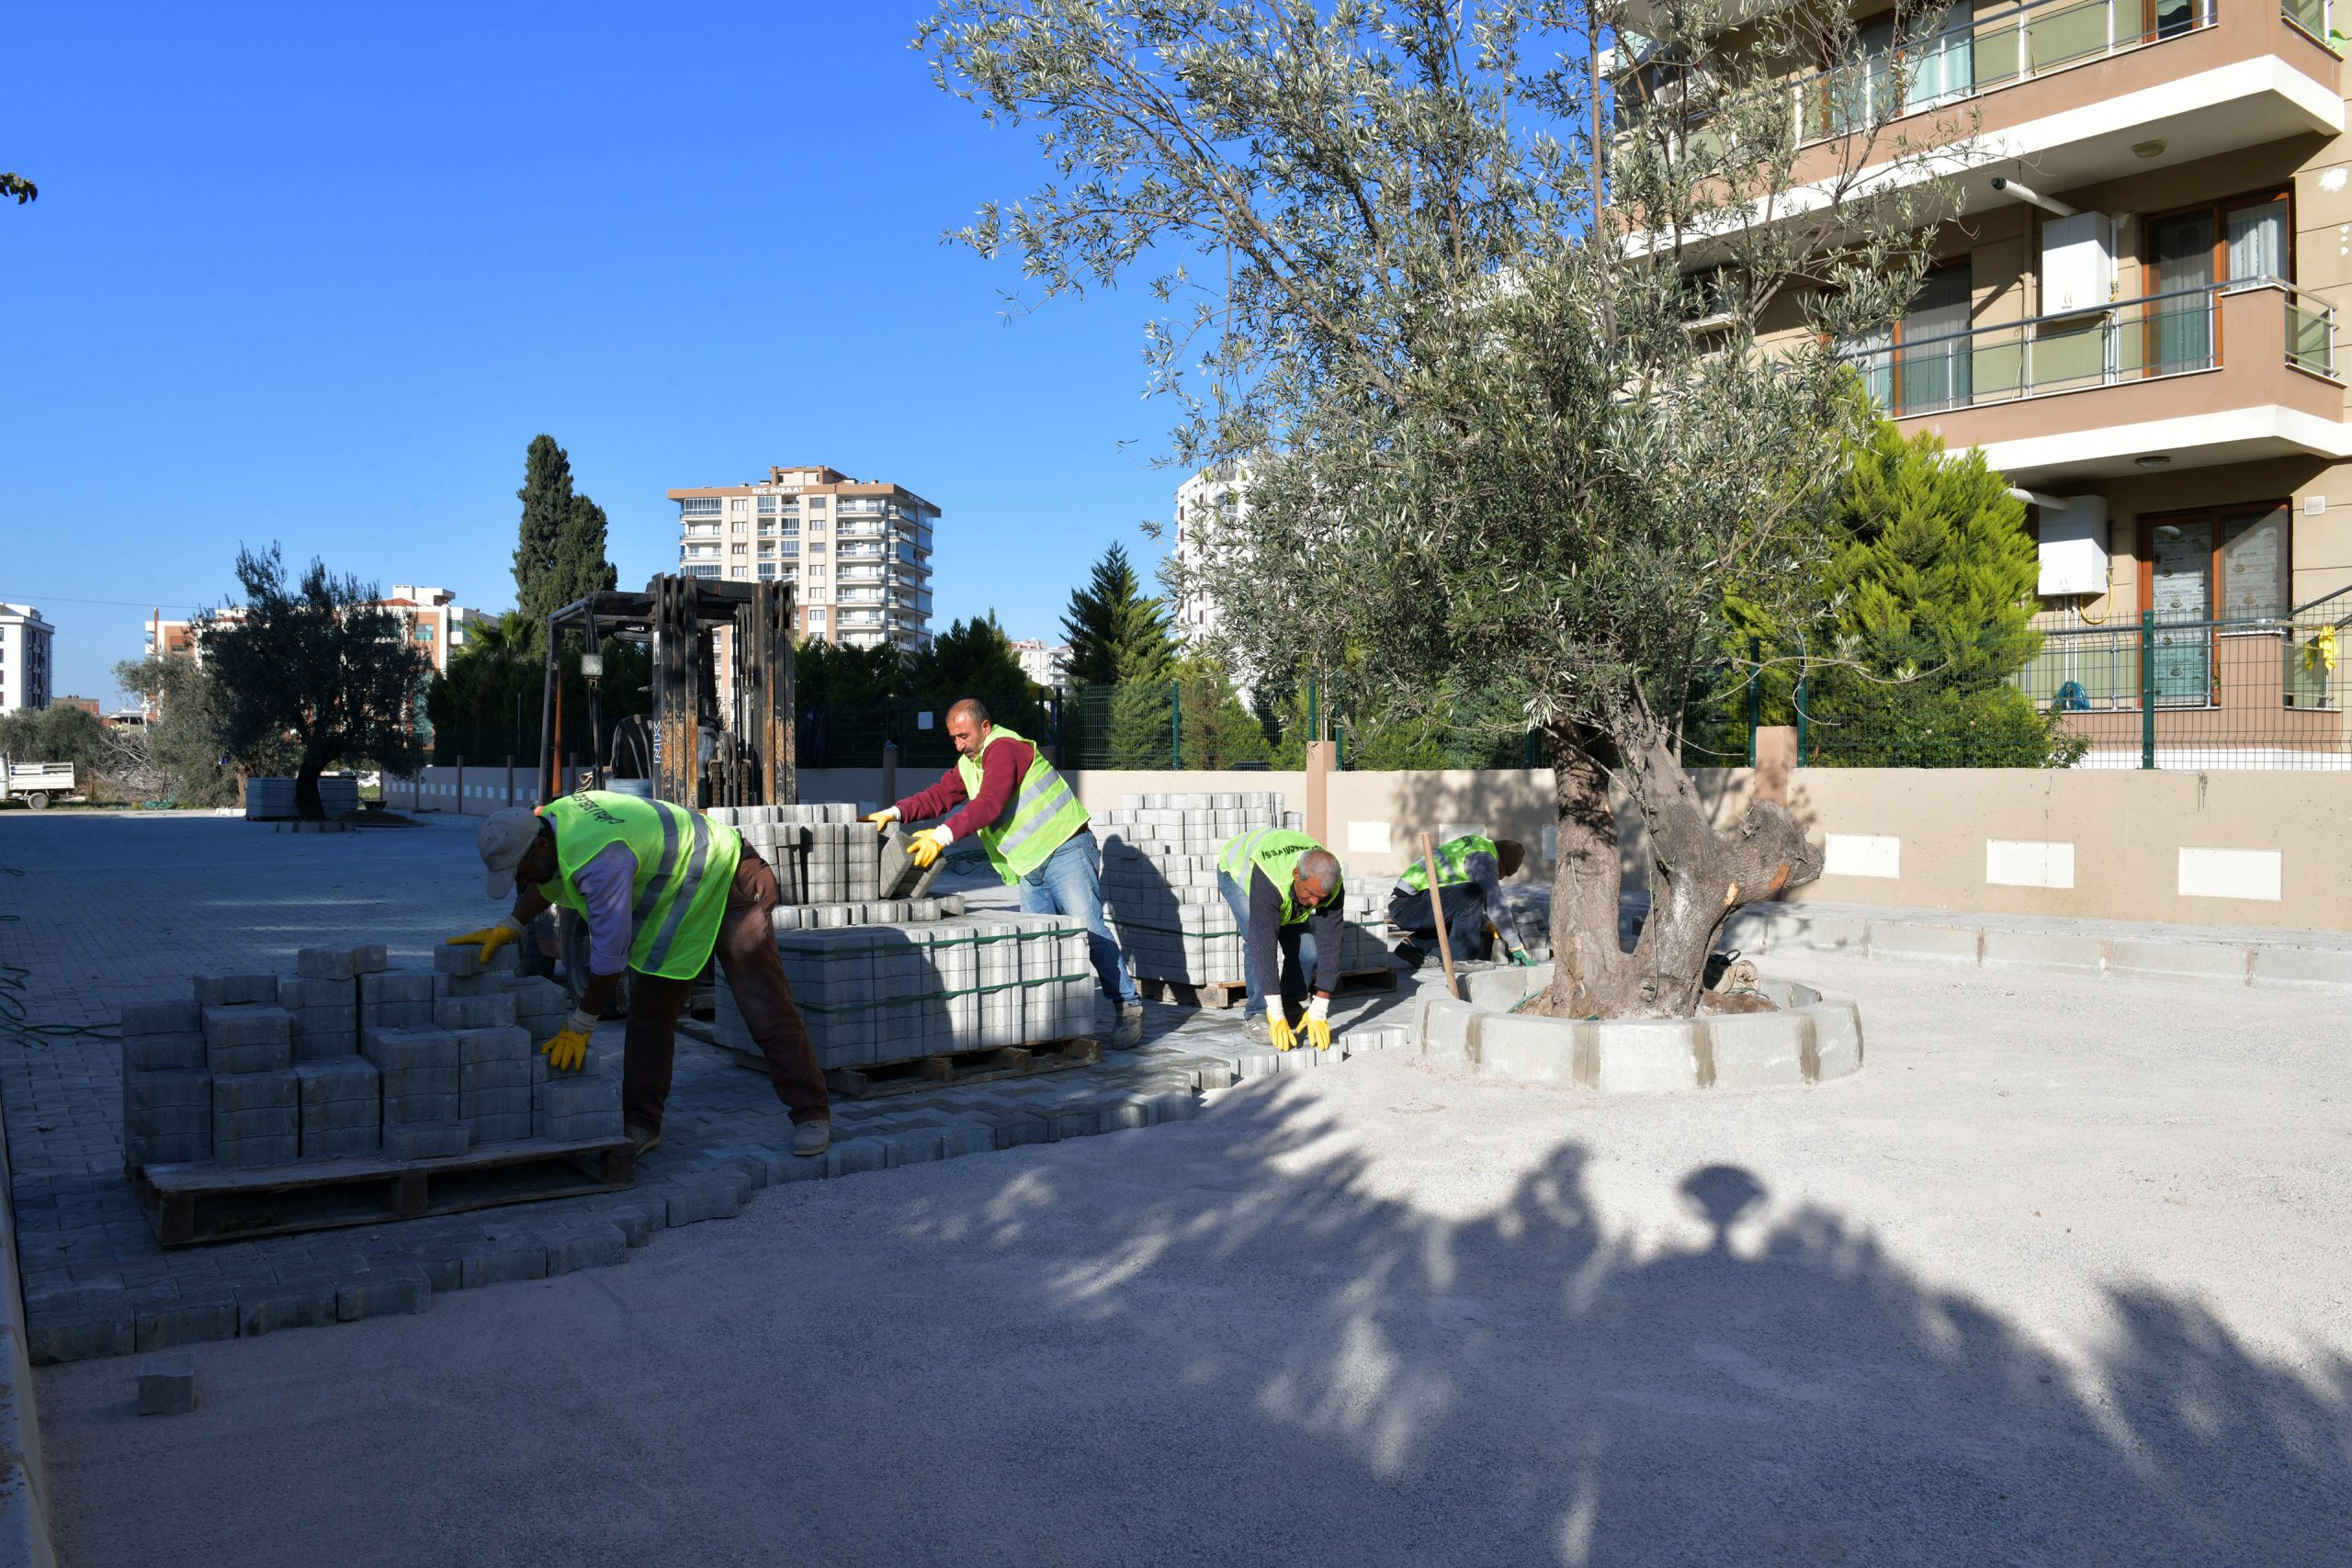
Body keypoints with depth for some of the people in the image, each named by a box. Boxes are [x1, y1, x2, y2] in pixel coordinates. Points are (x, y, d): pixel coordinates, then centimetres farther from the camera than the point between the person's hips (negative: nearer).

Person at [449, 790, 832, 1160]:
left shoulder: (601, 860, -37)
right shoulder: (555, 817, -7)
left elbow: (610, 953, -32)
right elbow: (549, 883, 17)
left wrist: (579, 1026, -21)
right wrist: (509, 927, 4)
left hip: (728, 886, -10)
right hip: (674, 904, 10)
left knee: (766, 1011, -9)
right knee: (649, 1012, 6)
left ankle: (812, 1113, -2)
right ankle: (641, 1123, 12)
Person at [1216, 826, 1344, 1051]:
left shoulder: (1328, 883, -33)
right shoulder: (1269, 879, -48)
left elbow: (1329, 944, -32)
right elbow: (1264, 942, -49)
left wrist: (1318, 1012, -36)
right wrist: (1275, 1017, -50)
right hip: (1238, 873, -4)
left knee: (1306, 946, -12)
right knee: (1258, 941, -27)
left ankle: (1291, 1008, 11)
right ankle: (1256, 1016, -13)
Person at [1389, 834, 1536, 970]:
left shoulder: (1474, 843, 20)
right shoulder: (1484, 858, -9)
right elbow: (1495, 903, -15)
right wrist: (1516, 945, -11)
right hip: (1409, 906, -10)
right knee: (1473, 894, -22)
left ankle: (1415, 944, 9)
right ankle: (1460, 958, -16)